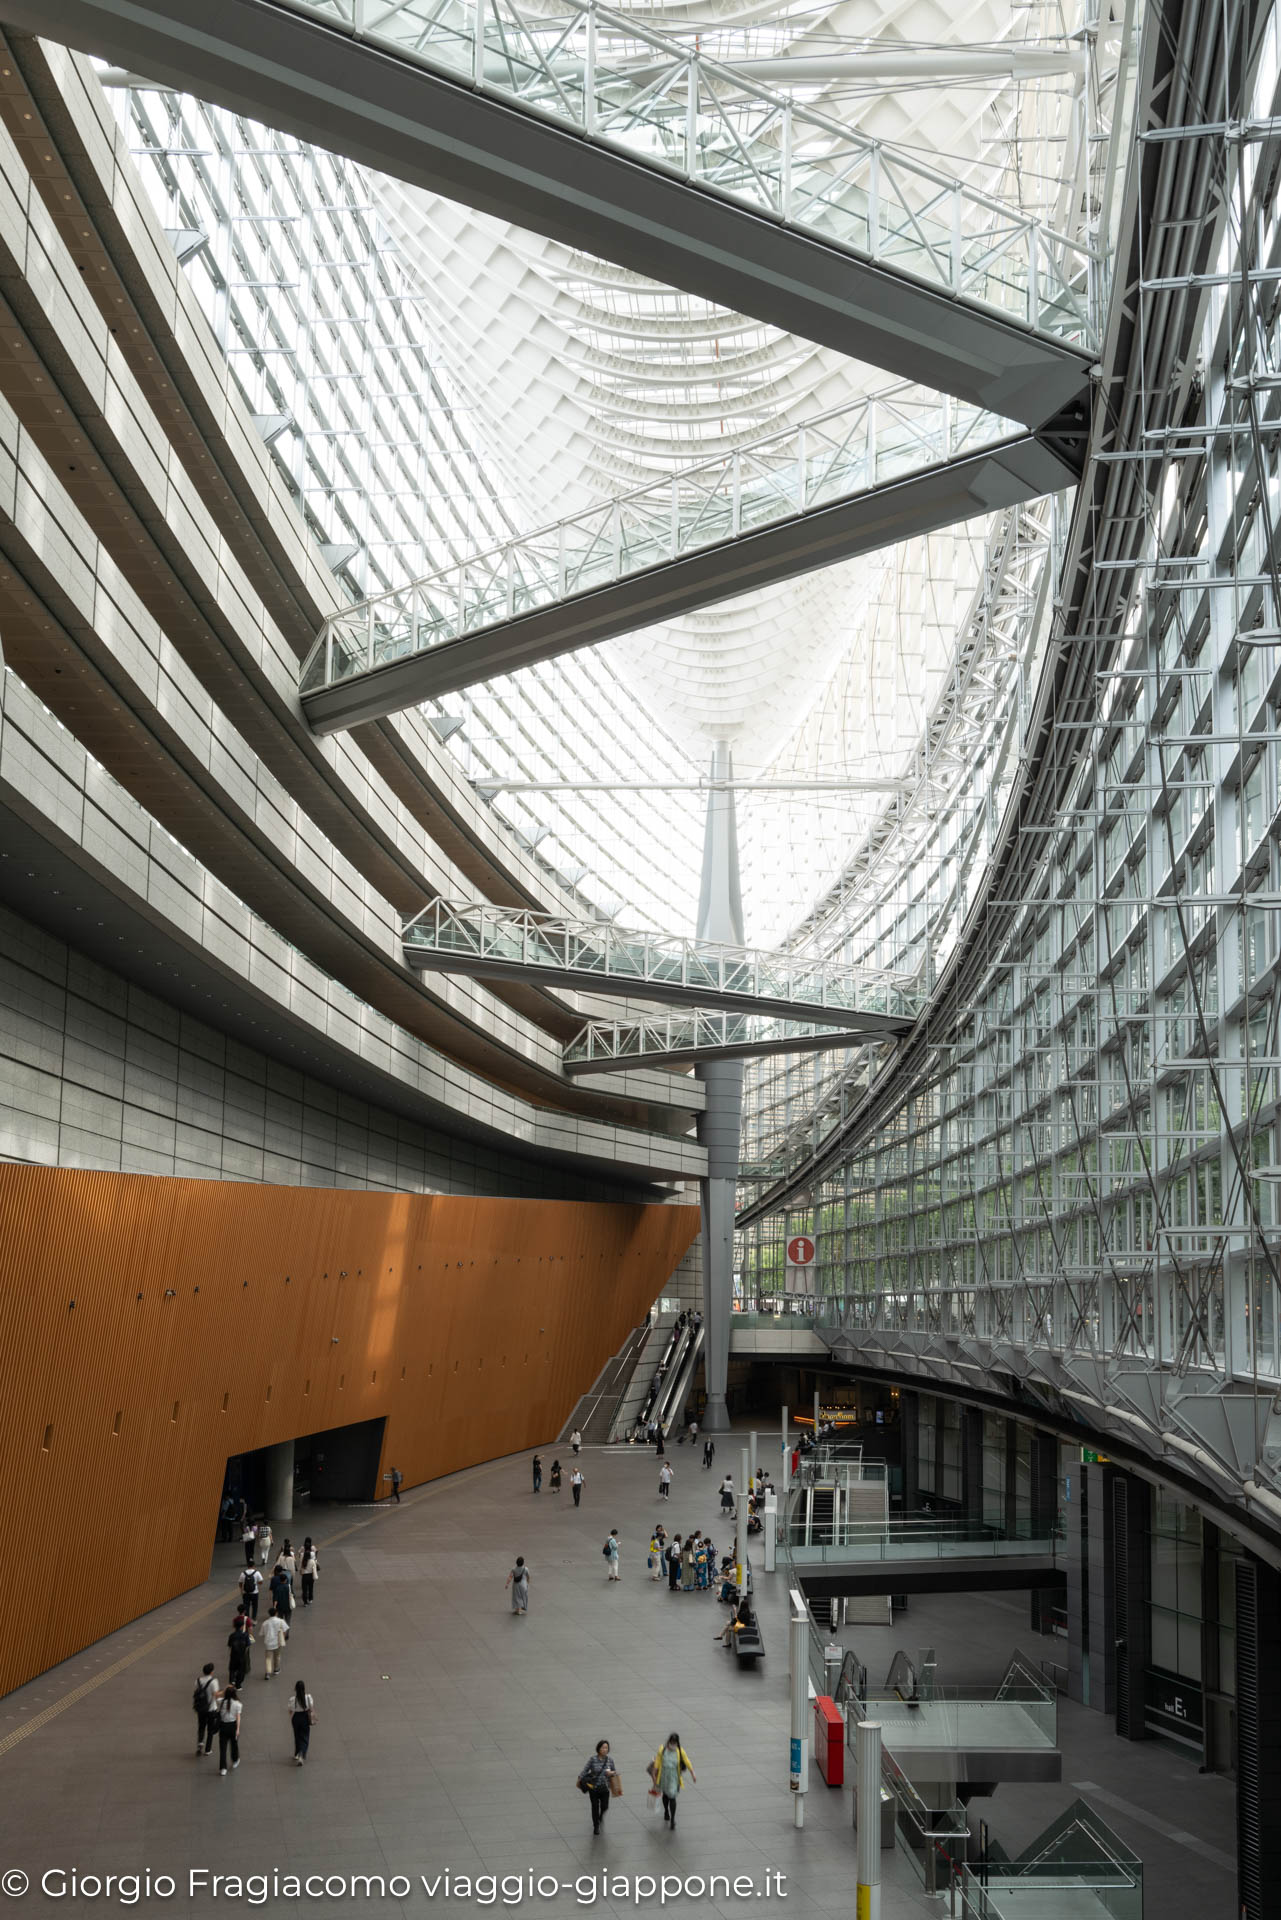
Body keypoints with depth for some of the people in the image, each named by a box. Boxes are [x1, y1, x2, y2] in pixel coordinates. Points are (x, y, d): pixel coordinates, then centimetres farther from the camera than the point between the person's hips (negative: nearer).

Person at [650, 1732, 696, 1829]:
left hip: (674, 1777, -2)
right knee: (665, 1795, 22)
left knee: (672, 1797, -8)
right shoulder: (662, 1750, -11)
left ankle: (672, 1820, 2)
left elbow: (687, 1762, -5)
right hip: (664, 1776, 2)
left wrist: (693, 1774, -2)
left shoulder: (680, 1751, -13)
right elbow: (657, 1763, -3)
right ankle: (666, 1812, 49)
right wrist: (654, 1775, 1)